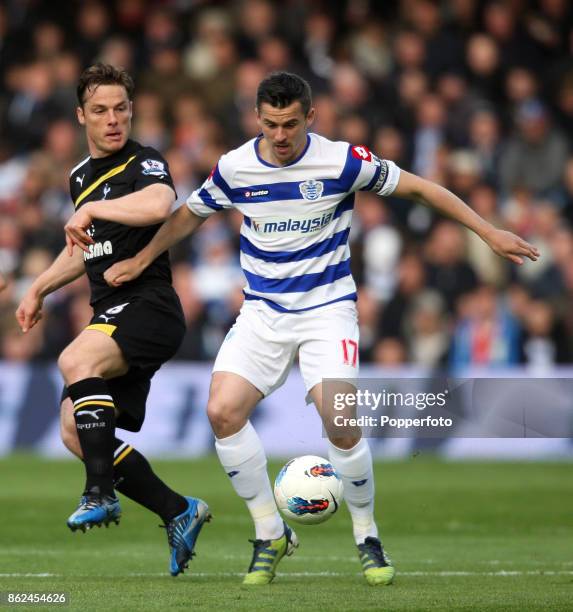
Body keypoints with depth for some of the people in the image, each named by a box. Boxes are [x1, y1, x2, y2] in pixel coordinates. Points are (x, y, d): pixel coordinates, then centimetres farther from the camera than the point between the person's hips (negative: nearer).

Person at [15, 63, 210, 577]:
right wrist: (39, 289, 32)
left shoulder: (145, 164, -7)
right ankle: (179, 513, 11)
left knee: (76, 360, -34)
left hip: (149, 307, -9)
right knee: (75, 432, 2)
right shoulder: (81, 178, 19)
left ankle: (102, 495, -31)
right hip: (112, 318, 9)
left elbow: (159, 206, -32)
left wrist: (92, 210, -24)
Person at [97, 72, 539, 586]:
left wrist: (488, 232, -2)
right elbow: (190, 215, 18)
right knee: (223, 411, -18)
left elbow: (418, 188, -1)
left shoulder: (342, 161, -11)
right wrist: (139, 262, 20)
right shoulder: (234, 168, -2)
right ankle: (270, 534, 0)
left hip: (327, 308, -3)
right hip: (262, 312, 3)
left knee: (340, 424, -21)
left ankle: (367, 537, 5)